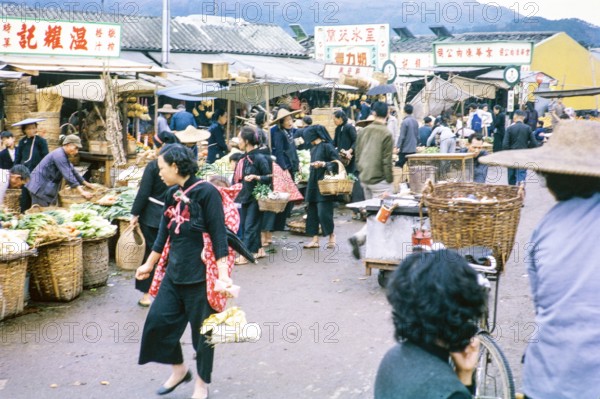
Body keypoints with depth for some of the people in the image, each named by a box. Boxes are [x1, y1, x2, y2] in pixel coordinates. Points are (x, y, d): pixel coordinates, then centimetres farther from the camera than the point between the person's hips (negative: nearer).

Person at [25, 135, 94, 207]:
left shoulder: (63, 156, 12)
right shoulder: (59, 155, -20)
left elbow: (72, 171, 24)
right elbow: (68, 175, -27)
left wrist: (85, 183, 28)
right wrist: (82, 192, -31)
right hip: (40, 188, -10)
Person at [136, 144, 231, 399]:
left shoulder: (206, 192, -13)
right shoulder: (171, 195, 9)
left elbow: (218, 235, -16)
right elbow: (163, 234, 18)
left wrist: (223, 272, -23)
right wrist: (149, 265, 23)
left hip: (200, 273, -7)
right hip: (174, 272, 7)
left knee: (202, 329, 5)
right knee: (158, 320, 6)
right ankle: (179, 370, 28)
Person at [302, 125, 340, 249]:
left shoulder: (326, 146, -9)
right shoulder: (313, 148, 13)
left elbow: (337, 162, -13)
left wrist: (323, 164, -23)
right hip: (313, 184, 8)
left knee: (323, 212, -9)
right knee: (312, 211, 5)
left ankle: (332, 235, 11)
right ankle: (315, 239, 9)